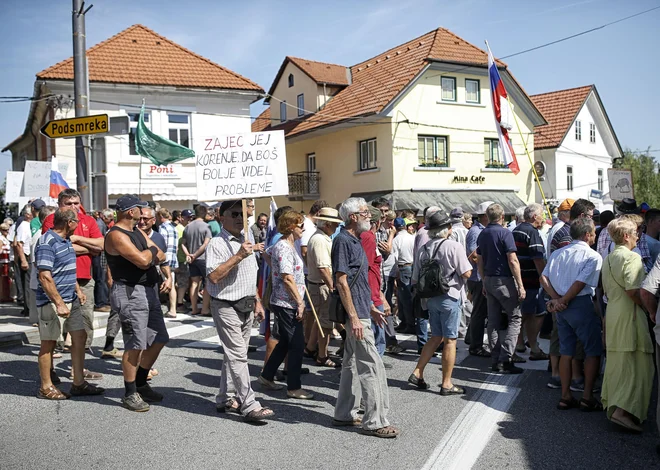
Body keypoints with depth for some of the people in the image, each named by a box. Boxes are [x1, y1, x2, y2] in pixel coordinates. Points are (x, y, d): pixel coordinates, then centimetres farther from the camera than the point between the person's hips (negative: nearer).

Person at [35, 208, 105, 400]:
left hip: (70, 299, 9)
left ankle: (79, 383, 16)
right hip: (52, 301, -9)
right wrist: (59, 303, -25)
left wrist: (78, 290, 23)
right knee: (49, 342, 2)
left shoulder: (66, 240, 12)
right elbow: (45, 277, -23)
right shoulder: (47, 243, -18)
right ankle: (46, 387, 14)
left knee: (80, 337, 8)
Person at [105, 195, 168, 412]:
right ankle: (130, 394, 8)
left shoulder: (138, 232, 16)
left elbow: (161, 257, 11)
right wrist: (151, 250, -2)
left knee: (158, 340, 14)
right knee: (135, 345, -5)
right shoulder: (116, 235, -13)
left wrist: (147, 255, -10)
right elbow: (142, 261, -23)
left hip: (149, 291, 9)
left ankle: (141, 384, 29)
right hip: (130, 294, -9)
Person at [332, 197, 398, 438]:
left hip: (360, 311, 10)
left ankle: (344, 414, 25)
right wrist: (354, 317, -22)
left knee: (352, 364, 15)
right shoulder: (343, 241, -15)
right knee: (372, 367, -6)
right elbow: (341, 282, -20)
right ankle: (374, 422, 3)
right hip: (356, 314, -10)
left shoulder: (354, 240, 15)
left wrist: (371, 308, 22)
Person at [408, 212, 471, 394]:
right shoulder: (454, 246, -12)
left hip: (431, 297, 6)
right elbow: (467, 273, -14)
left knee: (436, 337, 19)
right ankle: (446, 384, 8)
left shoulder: (424, 249, 5)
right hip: (449, 297, -6)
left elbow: (415, 279, 7)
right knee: (450, 340, 2)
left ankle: (417, 373, 15)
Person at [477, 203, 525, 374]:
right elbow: (513, 261, -16)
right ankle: (505, 359, -7)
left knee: (494, 321, 10)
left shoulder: (482, 234, 10)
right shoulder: (505, 233, -12)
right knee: (514, 318, 0)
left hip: (489, 280, 7)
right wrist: (520, 285, -14)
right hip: (505, 281, -7)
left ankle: (496, 361, 14)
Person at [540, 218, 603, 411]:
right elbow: (580, 283, -18)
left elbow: (544, 277, 0)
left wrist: (556, 299, -4)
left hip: (563, 308, 6)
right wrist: (563, 301, -10)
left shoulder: (558, 253, 10)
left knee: (566, 352, 13)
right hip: (582, 305, -6)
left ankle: (565, 396, 17)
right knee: (593, 352, 6)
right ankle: (587, 398, 8)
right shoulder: (593, 256, -9)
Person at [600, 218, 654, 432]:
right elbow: (633, 291, -21)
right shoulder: (632, 257, -13)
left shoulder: (607, 258, 14)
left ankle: (610, 402, 26)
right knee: (637, 364, -6)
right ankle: (624, 410, -13)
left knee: (616, 362, 17)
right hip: (629, 316, -9)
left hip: (612, 313, 9)